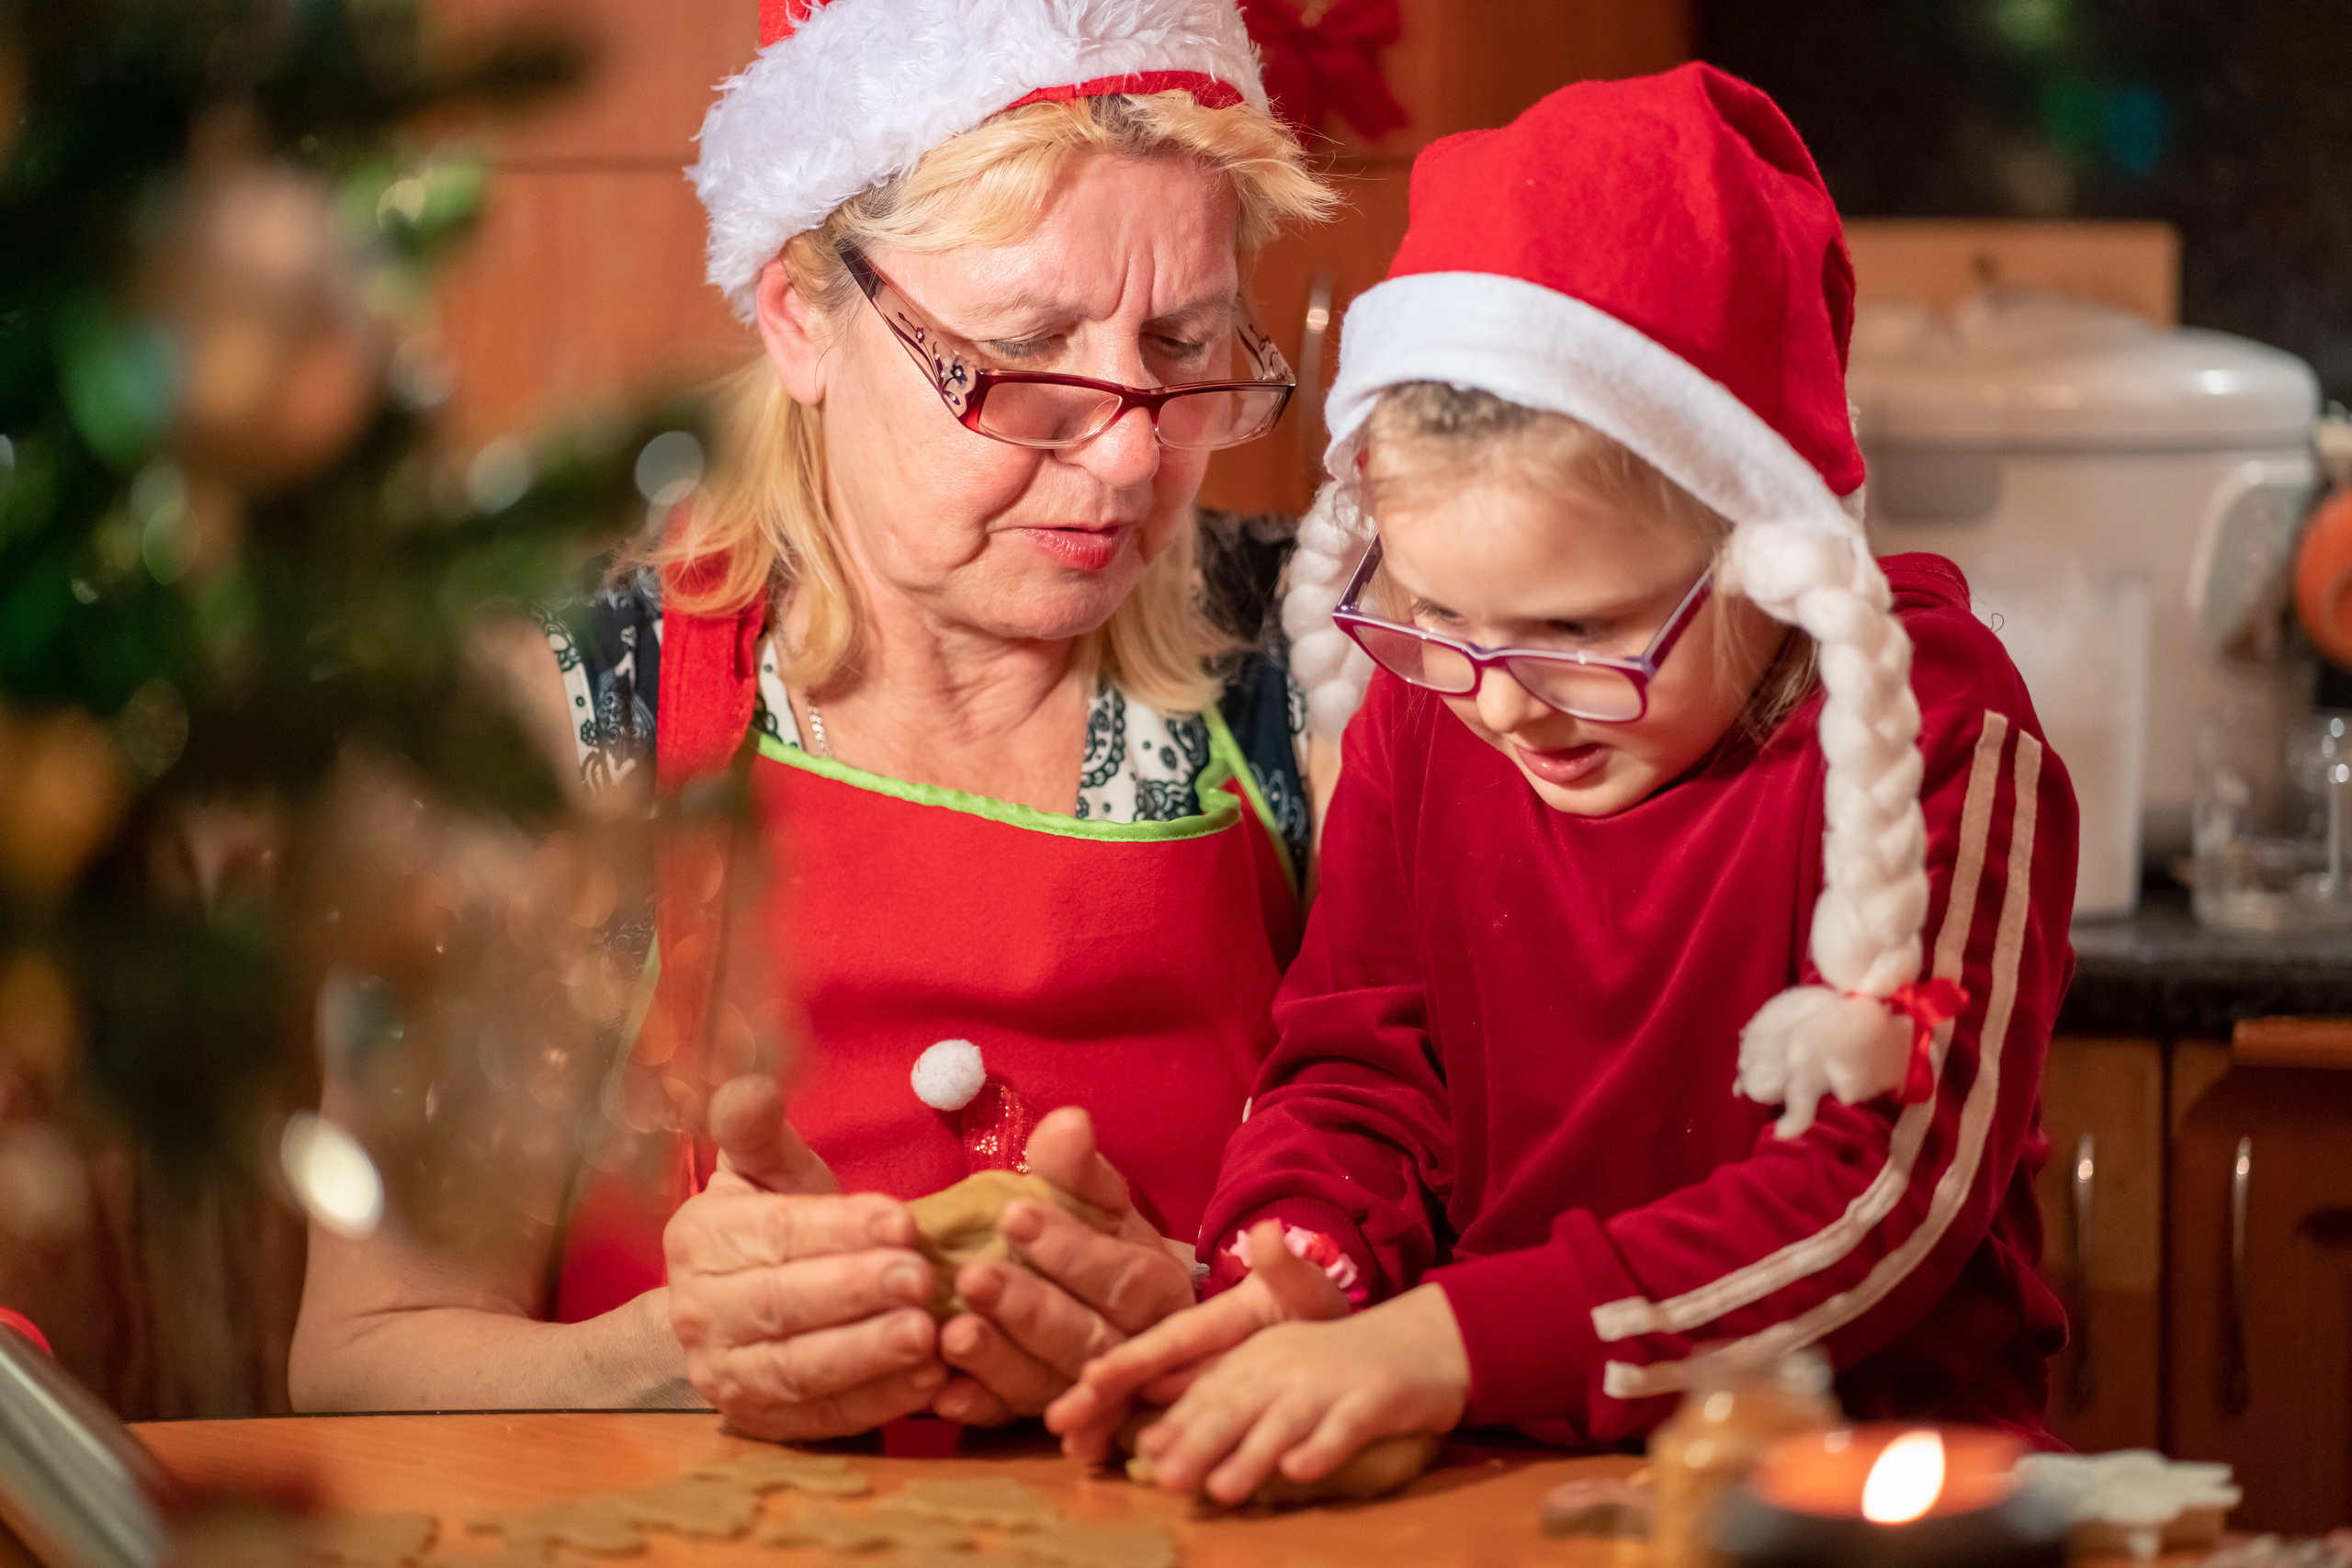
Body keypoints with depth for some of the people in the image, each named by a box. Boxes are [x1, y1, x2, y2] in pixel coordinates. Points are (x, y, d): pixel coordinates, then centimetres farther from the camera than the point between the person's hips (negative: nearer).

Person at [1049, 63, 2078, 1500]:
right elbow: (1357, 1066, 9)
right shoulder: (1425, 711, 5)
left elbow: (1886, 1191, -17)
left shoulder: (1939, 732, -10)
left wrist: (1454, 1341, -27)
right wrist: (1298, 1276, -15)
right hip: (1492, 1485, 4)